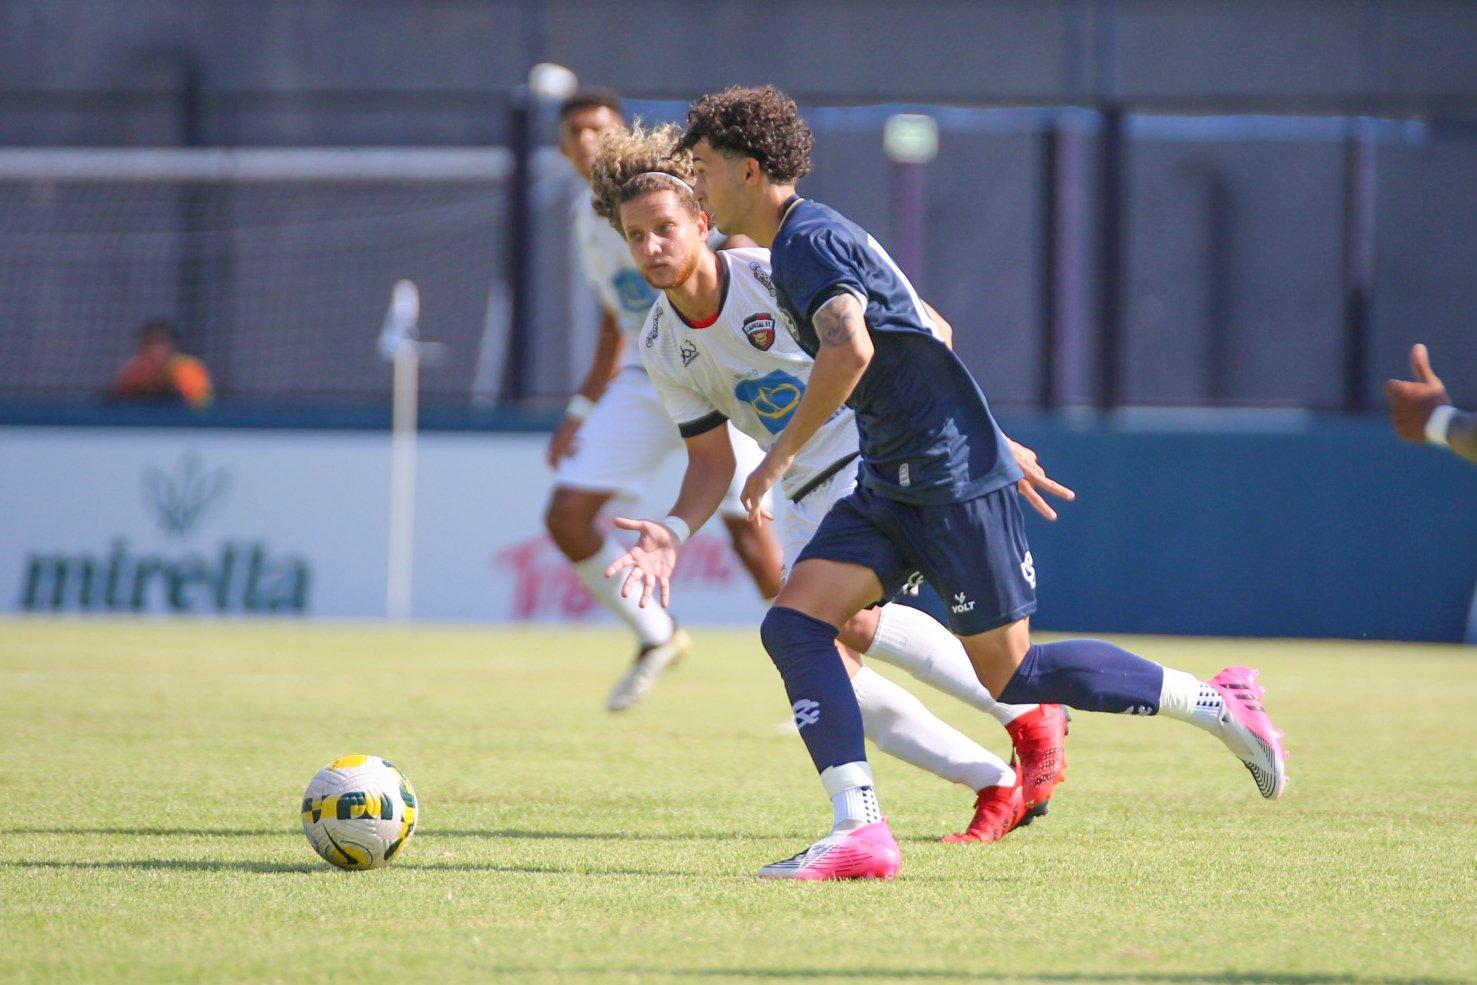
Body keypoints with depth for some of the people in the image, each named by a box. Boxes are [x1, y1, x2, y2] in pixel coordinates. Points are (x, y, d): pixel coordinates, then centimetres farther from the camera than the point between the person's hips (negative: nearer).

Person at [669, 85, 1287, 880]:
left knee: (1010, 674, -3)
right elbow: (929, 330, 27)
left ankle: (1220, 704, 11)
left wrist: (780, 455, -26)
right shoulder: (804, 242, 17)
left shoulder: (808, 242, -15)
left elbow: (850, 347, -34)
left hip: (953, 481, -10)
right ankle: (860, 832, -15)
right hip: (889, 486, 10)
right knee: (793, 625, -7)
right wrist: (992, 443, 32)